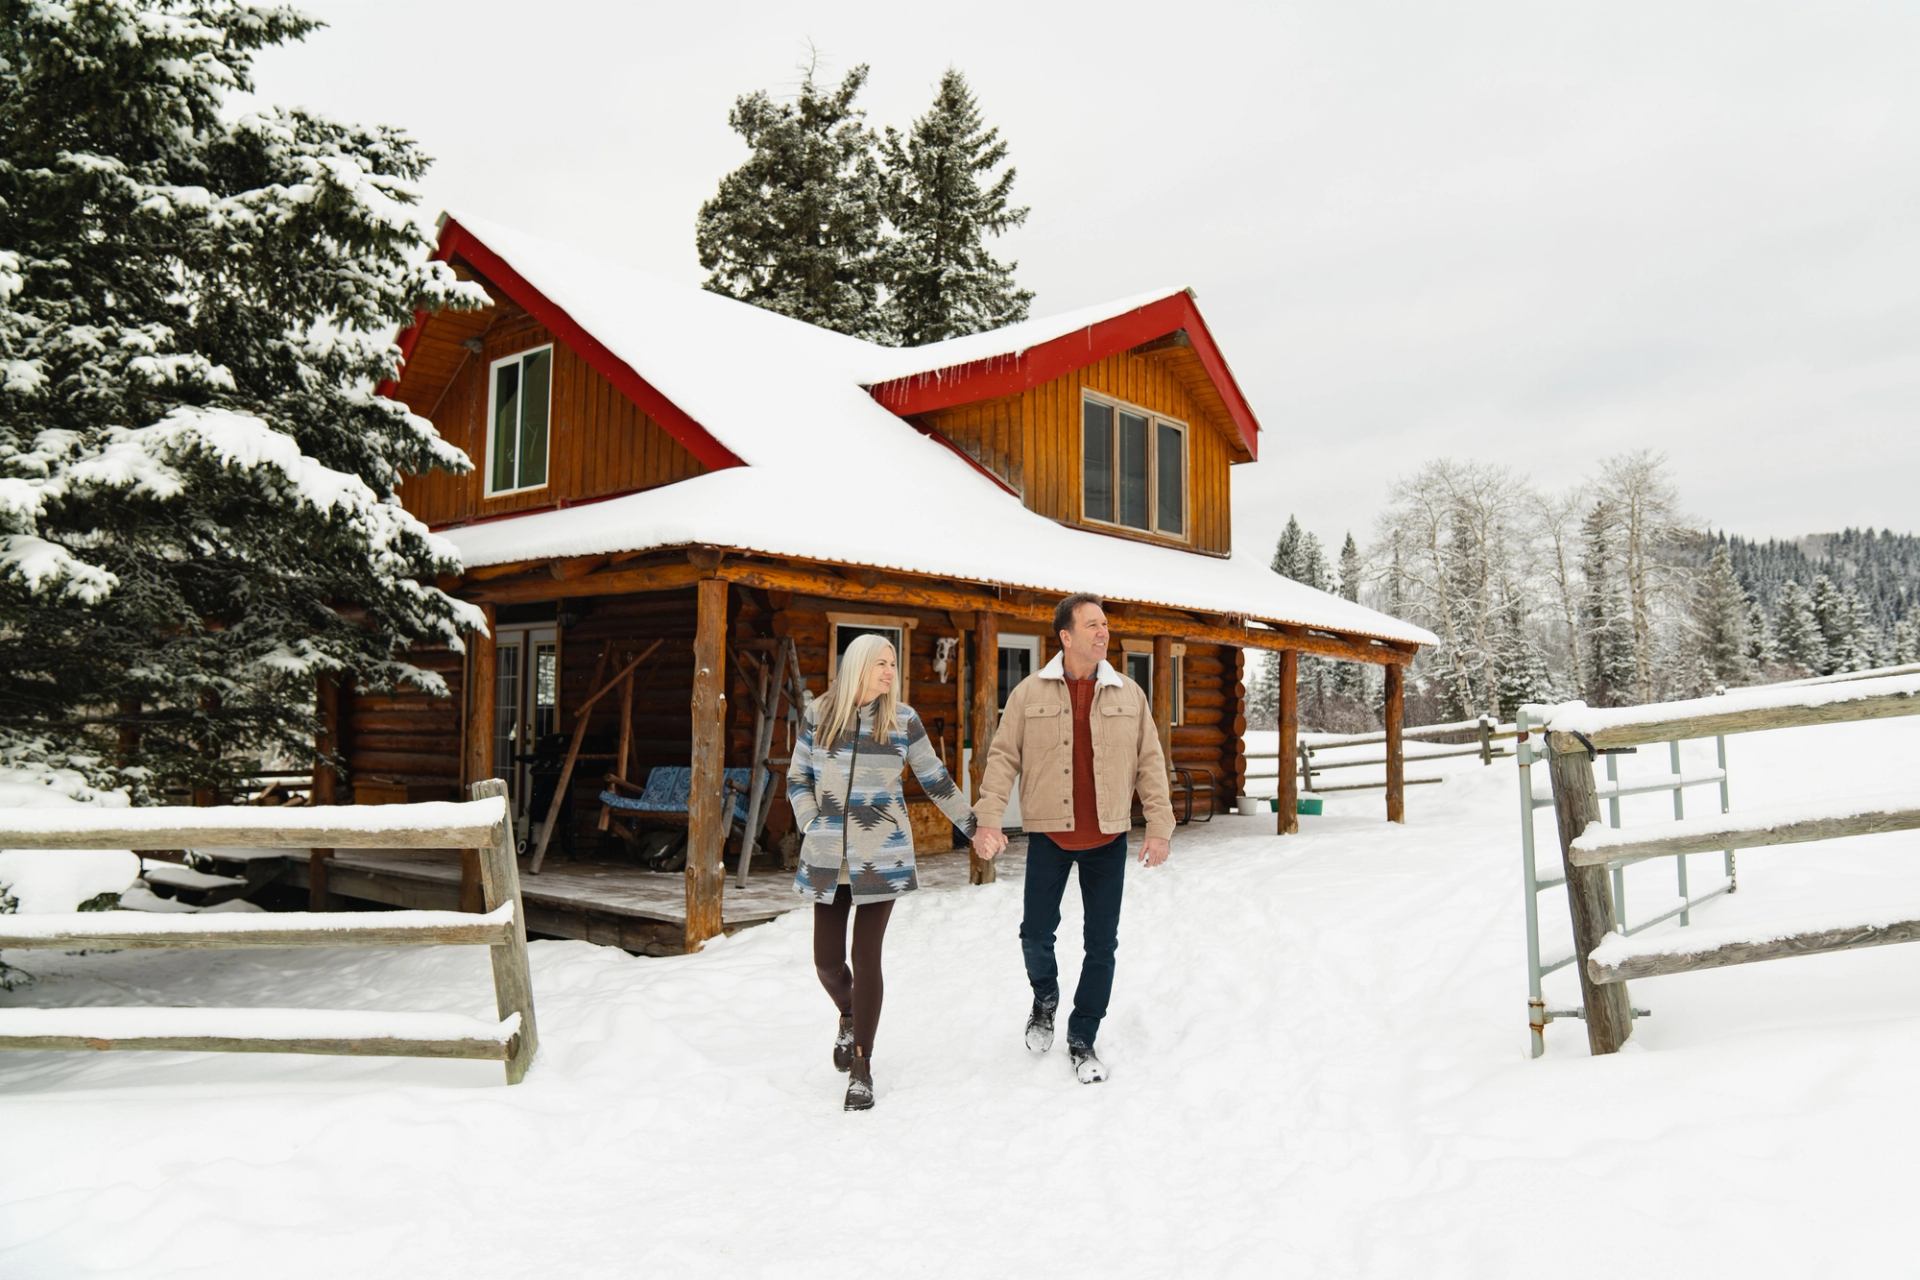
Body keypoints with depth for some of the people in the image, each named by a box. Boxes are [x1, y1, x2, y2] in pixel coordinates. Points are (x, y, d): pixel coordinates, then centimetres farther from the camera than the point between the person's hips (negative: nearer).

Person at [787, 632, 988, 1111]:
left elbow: (936, 779, 9)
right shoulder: (818, 714, 1)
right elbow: (797, 779, 10)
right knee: (827, 959, 5)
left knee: (866, 958, -3)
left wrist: (973, 824, 12)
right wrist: (811, 825, -2)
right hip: (827, 858, 2)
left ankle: (861, 1067, 13)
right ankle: (849, 1017, 40)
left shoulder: (902, 719, -1)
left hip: (881, 857, -1)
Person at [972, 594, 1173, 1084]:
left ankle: (1082, 1040, 22)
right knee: (1036, 933, 4)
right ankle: (1045, 998, 37)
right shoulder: (1030, 693, -3)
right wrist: (988, 818, -14)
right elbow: (1003, 757, -4)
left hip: (1108, 840, 2)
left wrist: (1160, 827, -3)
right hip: (1048, 836, -1)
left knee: (1102, 944, 6)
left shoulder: (1129, 694, 2)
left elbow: (1150, 763, 3)